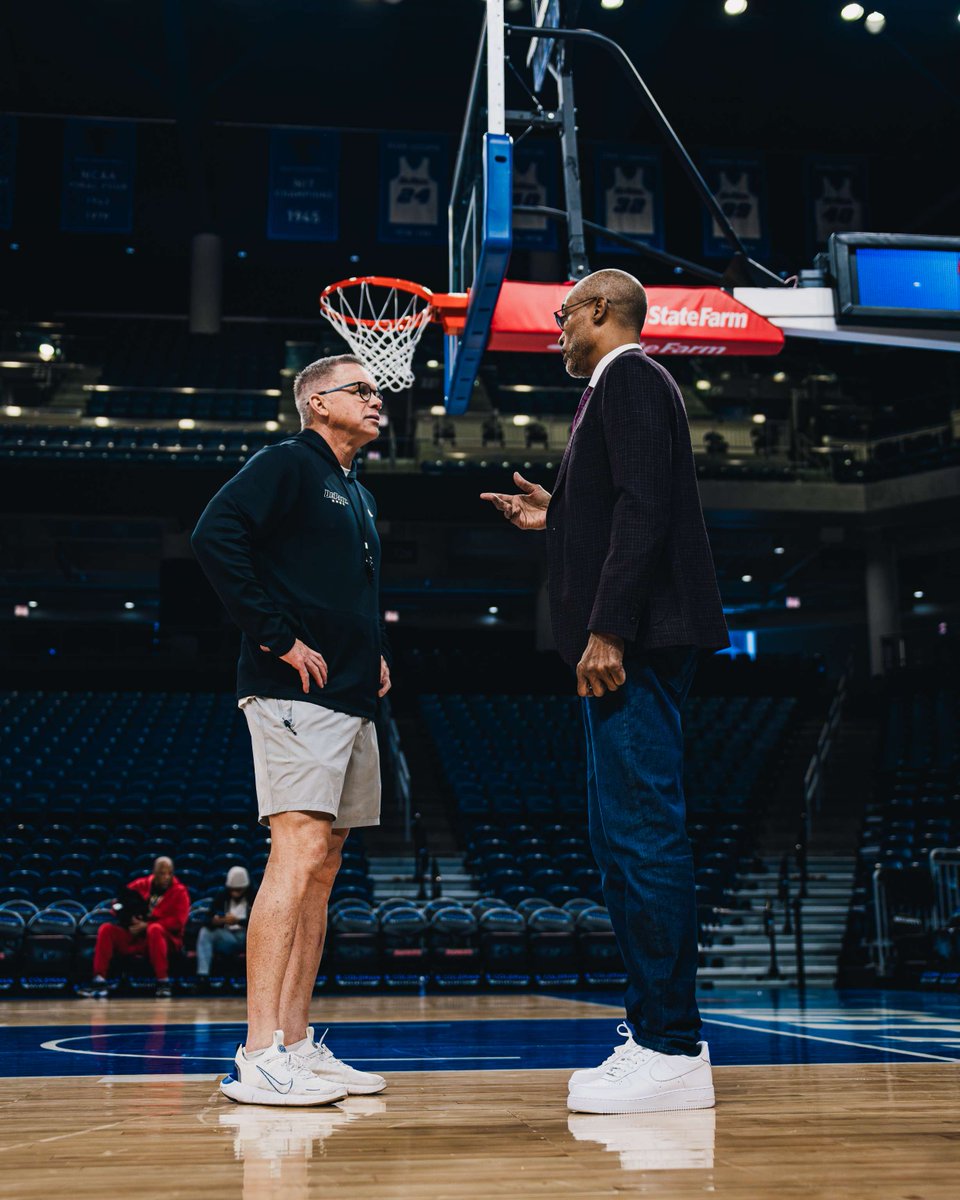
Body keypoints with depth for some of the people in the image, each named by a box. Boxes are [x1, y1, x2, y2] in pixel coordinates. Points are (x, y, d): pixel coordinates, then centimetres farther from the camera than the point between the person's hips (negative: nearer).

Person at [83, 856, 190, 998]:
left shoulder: (180, 892, -4)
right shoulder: (141, 885, 7)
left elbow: (178, 921, -14)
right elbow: (122, 902, 14)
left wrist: (146, 925, -19)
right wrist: (131, 919, -7)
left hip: (166, 939, -4)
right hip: (135, 936, 5)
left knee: (154, 929, -37)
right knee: (106, 930, -14)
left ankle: (163, 981, -35)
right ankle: (99, 982, -22)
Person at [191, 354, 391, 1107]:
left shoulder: (358, 495, 24)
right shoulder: (287, 464, -3)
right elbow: (217, 537, -18)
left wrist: (378, 651, 18)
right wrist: (278, 637, -19)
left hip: (353, 701, 9)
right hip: (296, 697, -9)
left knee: (322, 867, 8)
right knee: (298, 853, -16)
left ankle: (297, 1041, 13)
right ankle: (260, 1056, -16)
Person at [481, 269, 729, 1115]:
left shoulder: (629, 379, -6)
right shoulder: (619, 387, 25)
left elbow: (644, 507, -18)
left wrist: (607, 630, -23)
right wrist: (554, 517, 25)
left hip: (635, 640, -11)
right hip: (630, 647, 11)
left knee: (643, 835, -11)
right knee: (624, 836, 11)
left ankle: (672, 1052, -7)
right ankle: (661, 1032, 17)